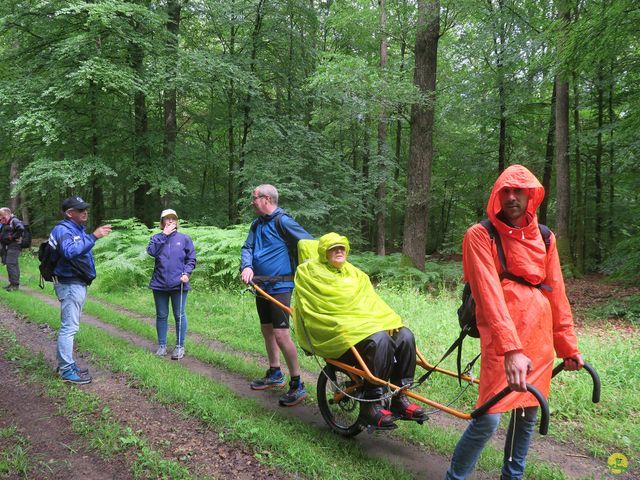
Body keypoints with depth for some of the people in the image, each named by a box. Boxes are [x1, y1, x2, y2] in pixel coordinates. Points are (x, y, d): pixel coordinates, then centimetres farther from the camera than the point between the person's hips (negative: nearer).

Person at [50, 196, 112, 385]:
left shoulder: (78, 229, 16)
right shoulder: (63, 229, -15)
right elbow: (70, 251, -35)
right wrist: (93, 236, -36)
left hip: (78, 284, 10)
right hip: (69, 284, -10)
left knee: (70, 326, 15)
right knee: (69, 327, -8)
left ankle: (65, 364, 24)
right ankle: (67, 371, -4)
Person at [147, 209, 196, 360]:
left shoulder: (185, 238, 4)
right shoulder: (156, 238, 7)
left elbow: (191, 259, 4)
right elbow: (151, 251, -13)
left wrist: (187, 273, -12)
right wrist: (164, 235, -12)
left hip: (178, 284, -2)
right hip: (160, 284, 2)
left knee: (179, 316, 3)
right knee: (161, 316, 9)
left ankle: (180, 346, 12)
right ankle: (162, 345, 19)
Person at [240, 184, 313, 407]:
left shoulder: (282, 221, -12)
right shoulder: (257, 224, 13)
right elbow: (247, 248, 5)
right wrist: (246, 266, -15)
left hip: (279, 286, -9)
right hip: (261, 286, 9)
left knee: (280, 334, -14)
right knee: (267, 330, 18)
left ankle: (297, 385, -6)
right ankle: (275, 374, 34)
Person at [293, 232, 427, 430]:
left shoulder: (355, 274, 24)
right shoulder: (311, 272, 5)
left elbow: (372, 302, 14)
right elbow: (306, 307, 0)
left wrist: (390, 320, -3)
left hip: (366, 323, 7)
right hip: (338, 333, -7)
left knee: (405, 335, -18)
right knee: (379, 340, -33)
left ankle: (399, 398, -9)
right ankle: (370, 405, -28)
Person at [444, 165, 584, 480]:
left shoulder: (545, 238, 9)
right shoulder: (480, 236, -8)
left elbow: (557, 294, 12)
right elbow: (489, 295, -19)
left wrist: (568, 346, 11)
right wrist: (510, 349, -28)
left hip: (540, 339, 6)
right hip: (502, 340, -6)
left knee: (528, 414, 13)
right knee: (489, 419, -9)